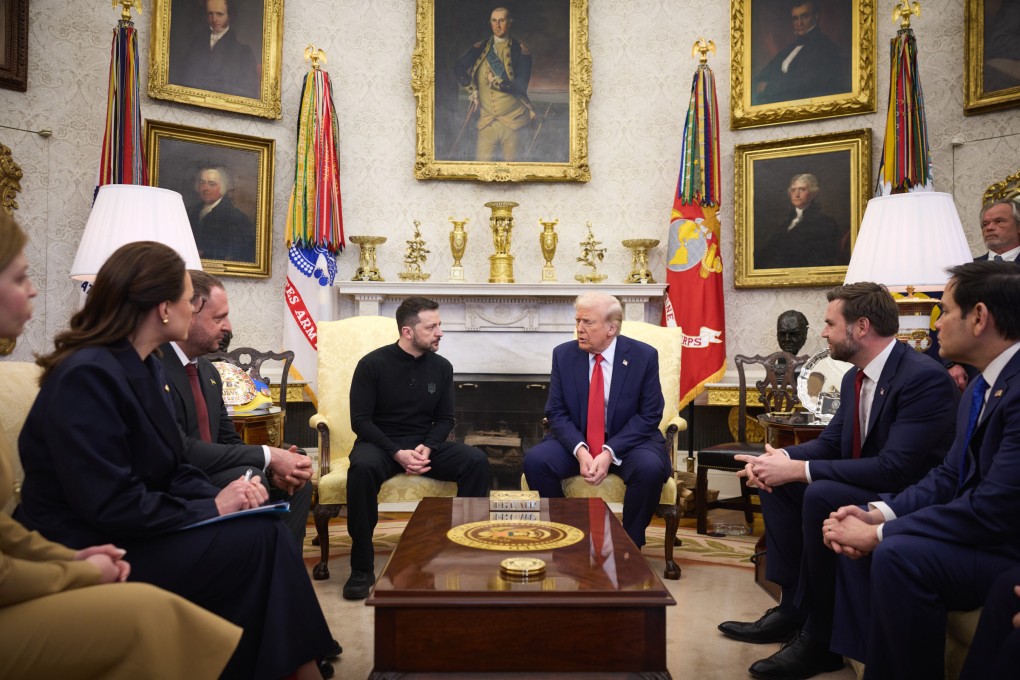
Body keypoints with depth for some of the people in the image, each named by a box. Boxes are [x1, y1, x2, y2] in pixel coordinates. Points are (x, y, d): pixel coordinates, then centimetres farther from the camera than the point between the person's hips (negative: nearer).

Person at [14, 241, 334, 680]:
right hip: (93, 552, -8)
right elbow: (112, 507, -25)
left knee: (265, 529, -11)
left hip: (132, 530, 8)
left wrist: (220, 495, -9)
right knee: (260, 539, -17)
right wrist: (212, 507, -18)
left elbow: (169, 470, 10)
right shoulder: (88, 375, -22)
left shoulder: (145, 365, 8)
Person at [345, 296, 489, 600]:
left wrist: (427, 446, -14)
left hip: (426, 444, 3)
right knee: (363, 468, -38)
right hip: (380, 444, -3)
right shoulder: (373, 364, -8)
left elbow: (444, 419, 8)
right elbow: (360, 420, -10)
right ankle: (362, 567, -23)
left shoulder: (441, 367, 3)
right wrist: (396, 453, -23)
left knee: (477, 461, -23)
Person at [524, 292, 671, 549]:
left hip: (628, 442, -2)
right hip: (576, 442, 2)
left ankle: (630, 544, -8)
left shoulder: (644, 356, -9)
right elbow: (556, 412, -3)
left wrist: (609, 452, -22)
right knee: (535, 460, -24)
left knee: (650, 468, -33)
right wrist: (580, 450, -22)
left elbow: (649, 415, -9)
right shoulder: (563, 354, -3)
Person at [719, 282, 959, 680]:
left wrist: (799, 469, -29)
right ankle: (793, 607, 3)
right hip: (862, 488, 10)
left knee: (821, 495, -32)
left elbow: (895, 469, -31)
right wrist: (782, 457, -11)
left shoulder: (925, 377, -23)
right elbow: (830, 443, 11)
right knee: (776, 480, 3)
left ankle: (820, 638, -16)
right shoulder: (855, 377, 5)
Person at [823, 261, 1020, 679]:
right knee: (859, 538, 3)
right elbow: (949, 476, 10)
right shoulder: (982, 385, 8)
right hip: (986, 532, 10)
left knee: (898, 554, -28)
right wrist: (878, 515, -7)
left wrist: (880, 534, -20)